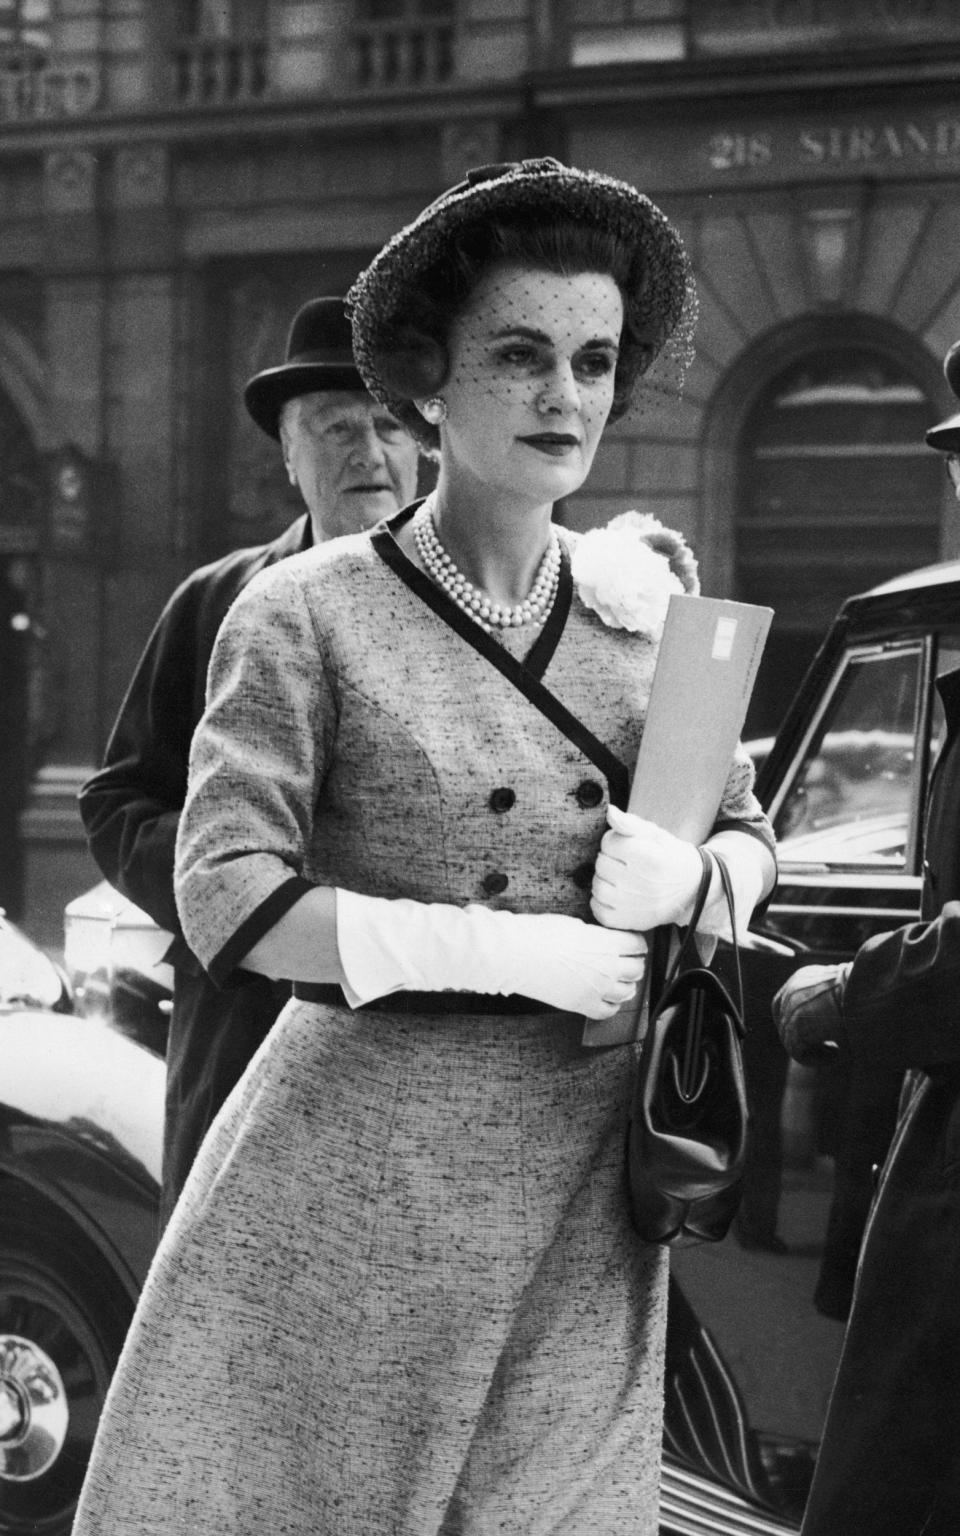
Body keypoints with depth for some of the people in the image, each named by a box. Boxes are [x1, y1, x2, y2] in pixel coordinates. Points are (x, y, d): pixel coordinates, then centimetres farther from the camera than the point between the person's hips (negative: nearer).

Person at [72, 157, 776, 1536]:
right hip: (362, 1176, -4)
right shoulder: (307, 616, -8)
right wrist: (521, 953, -18)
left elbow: (751, 837, 14)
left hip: (583, 1193, 4)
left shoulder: (646, 607, 5)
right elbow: (227, 901, -15)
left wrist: (687, 880, -11)